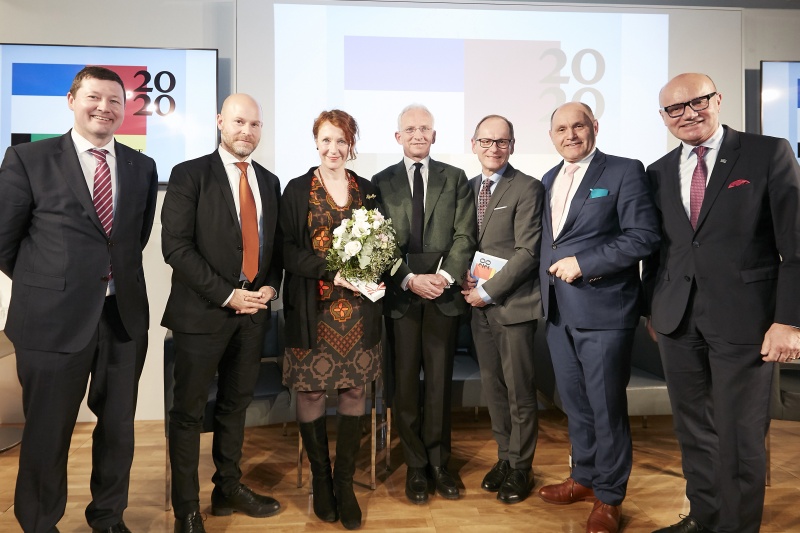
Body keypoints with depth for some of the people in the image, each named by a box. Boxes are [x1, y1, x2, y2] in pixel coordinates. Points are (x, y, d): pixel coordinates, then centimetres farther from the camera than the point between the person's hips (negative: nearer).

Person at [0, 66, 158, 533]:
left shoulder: (142, 167, 6)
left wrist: (119, 277, 11)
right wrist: (45, 286, 7)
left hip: (125, 316, 3)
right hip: (55, 319, -3)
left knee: (119, 428, 16)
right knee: (48, 434, 11)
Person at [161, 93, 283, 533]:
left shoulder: (269, 181, 11)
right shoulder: (190, 174, -5)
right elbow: (176, 246, -12)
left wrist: (270, 286, -3)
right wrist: (226, 295, -15)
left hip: (253, 311, 5)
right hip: (203, 311, -5)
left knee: (235, 405, 17)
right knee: (189, 411, 6)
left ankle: (228, 489, 34)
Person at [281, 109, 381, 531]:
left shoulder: (367, 190, 11)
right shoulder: (297, 190, 2)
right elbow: (289, 250, -5)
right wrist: (332, 272, -18)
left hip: (357, 309, 2)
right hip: (313, 309, -2)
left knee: (353, 390, 6)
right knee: (310, 391, 5)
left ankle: (345, 484, 21)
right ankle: (321, 479, 25)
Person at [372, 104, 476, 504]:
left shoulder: (455, 178, 9)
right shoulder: (381, 182, 8)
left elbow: (464, 236, 1)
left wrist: (444, 277, -13)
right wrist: (410, 280, -11)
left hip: (444, 291, 0)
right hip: (400, 293, 0)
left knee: (439, 380, 6)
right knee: (405, 381, 5)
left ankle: (438, 463, 20)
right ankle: (415, 466, 18)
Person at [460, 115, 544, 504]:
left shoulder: (528, 188, -7)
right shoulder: (468, 188, 12)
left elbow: (527, 252, -13)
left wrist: (488, 292, -13)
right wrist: (464, 277, -1)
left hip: (513, 303, -6)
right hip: (480, 305, 6)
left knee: (519, 391, 5)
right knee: (492, 387, 14)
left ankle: (519, 468, 21)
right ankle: (504, 458, 30)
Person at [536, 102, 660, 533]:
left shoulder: (625, 172, -6)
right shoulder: (549, 179, 15)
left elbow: (644, 236, -14)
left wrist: (583, 263, -17)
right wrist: (549, 280, 6)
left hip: (603, 309, -6)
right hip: (559, 311, 6)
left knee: (607, 406, 5)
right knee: (575, 404, 17)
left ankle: (609, 497, 24)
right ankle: (584, 478, 36)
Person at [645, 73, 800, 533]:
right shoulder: (660, 171, 10)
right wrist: (651, 307, 11)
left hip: (743, 319, -4)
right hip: (679, 321, 5)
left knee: (740, 438, 4)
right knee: (694, 431, 15)